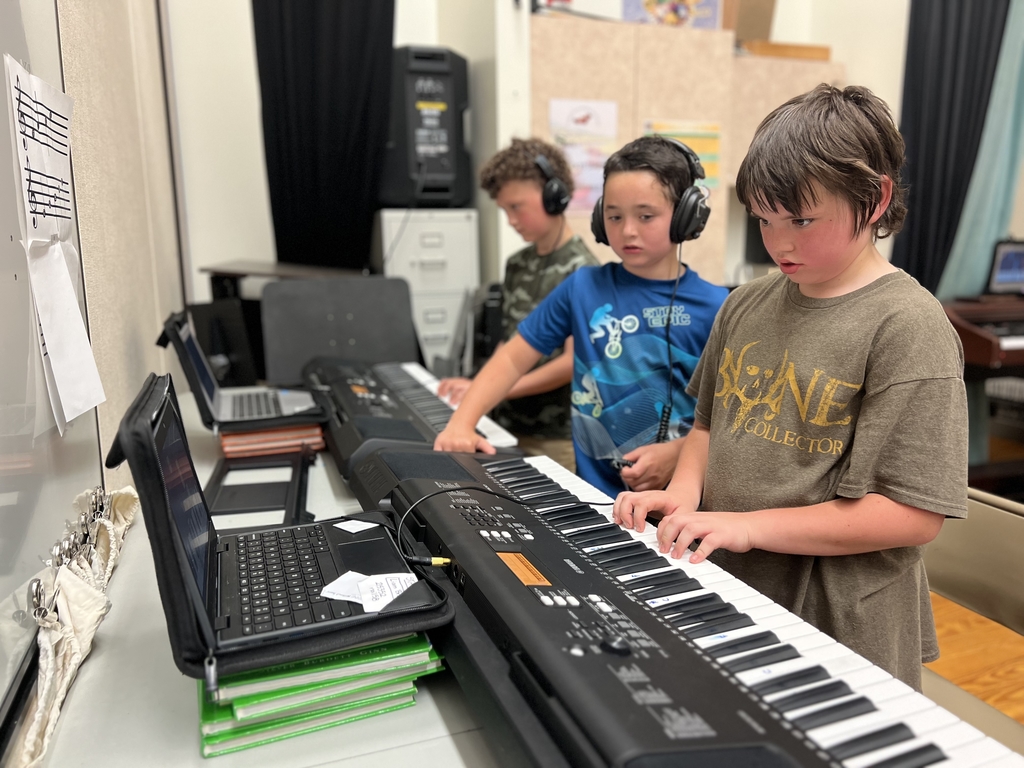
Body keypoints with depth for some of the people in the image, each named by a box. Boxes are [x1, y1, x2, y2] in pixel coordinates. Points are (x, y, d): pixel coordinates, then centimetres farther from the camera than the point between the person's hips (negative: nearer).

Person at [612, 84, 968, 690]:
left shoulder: (909, 327, -16)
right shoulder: (747, 306, 3)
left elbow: (917, 515, -19)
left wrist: (751, 525, -22)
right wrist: (685, 492, -5)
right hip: (723, 594, 6)